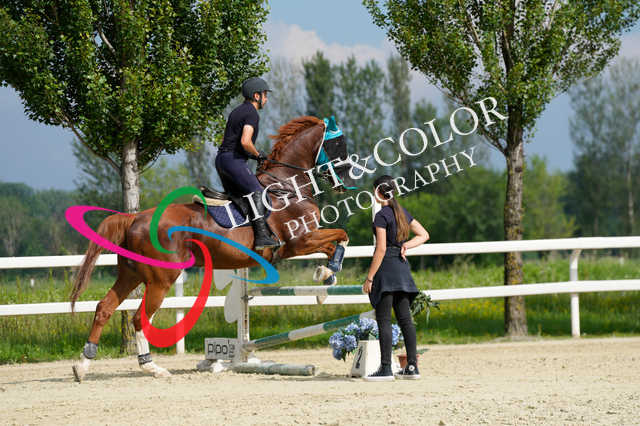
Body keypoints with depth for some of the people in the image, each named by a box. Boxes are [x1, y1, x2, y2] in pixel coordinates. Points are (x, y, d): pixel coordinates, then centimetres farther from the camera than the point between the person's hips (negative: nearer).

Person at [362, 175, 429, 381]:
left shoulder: (382, 215, -12)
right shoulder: (402, 212, 12)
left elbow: (381, 249, -17)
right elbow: (424, 235, 19)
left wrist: (369, 278, -14)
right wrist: (405, 245, 5)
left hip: (386, 265, -8)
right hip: (402, 266, 8)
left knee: (383, 319, -6)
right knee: (405, 318, 9)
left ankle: (385, 368, -10)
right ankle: (412, 366, 7)